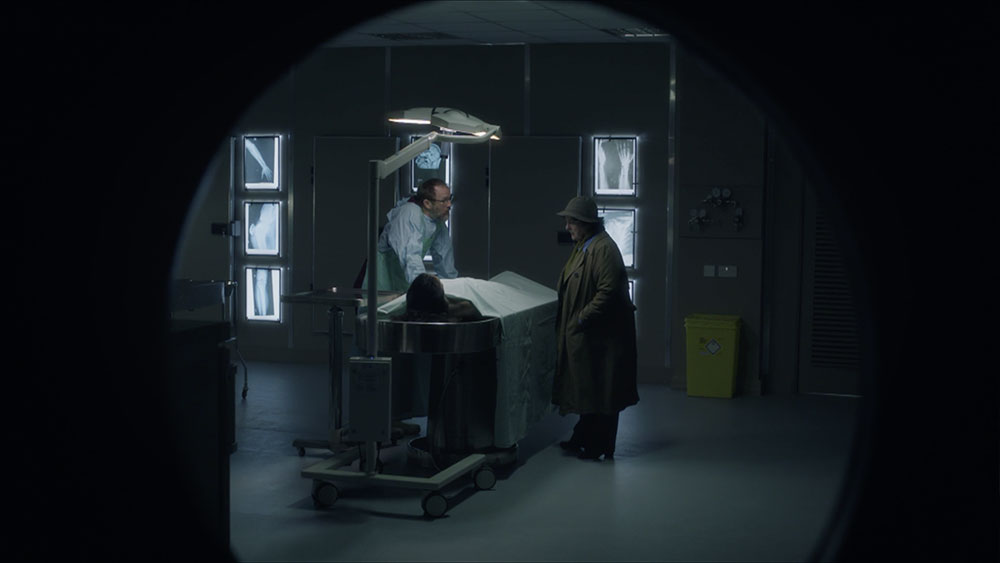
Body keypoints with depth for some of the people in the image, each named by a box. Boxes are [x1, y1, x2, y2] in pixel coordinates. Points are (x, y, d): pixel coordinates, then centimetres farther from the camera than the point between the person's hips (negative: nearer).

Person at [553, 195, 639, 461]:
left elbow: (608, 292, -24)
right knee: (586, 387, 15)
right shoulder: (583, 247, 13)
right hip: (584, 333, 10)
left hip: (602, 334, -10)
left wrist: (582, 318, -21)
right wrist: (568, 317, 14)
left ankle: (600, 447, 8)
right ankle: (583, 439, 24)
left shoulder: (603, 249, -18)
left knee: (600, 391, -1)